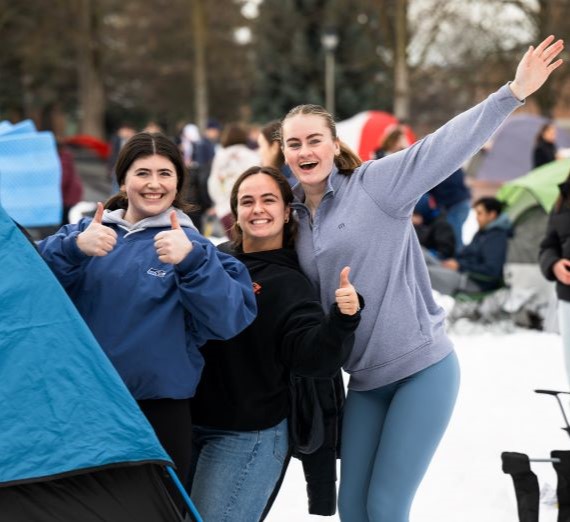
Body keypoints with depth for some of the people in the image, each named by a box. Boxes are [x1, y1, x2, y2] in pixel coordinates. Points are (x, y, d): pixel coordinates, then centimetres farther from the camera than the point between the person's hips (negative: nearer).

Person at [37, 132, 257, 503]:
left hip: (160, 414, -2)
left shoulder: (190, 245, 1)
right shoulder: (86, 232, 8)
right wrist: (74, 249, -26)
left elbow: (231, 317, -14)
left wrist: (190, 261, -29)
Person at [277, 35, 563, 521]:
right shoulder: (295, 217, 10)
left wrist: (513, 93, -25)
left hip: (423, 369, -6)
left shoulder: (376, 182, -8)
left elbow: (446, 145, -16)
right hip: (365, 380, 6)